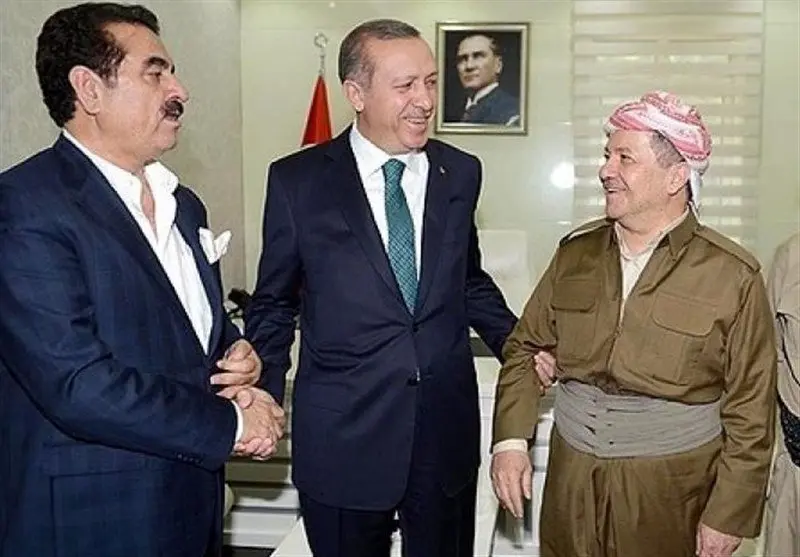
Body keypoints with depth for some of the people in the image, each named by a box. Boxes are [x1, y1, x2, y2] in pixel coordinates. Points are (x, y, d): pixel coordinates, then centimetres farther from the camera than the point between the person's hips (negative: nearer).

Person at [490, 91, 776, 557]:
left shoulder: (733, 277, -10)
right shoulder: (576, 253, 3)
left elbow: (750, 412, -8)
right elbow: (526, 348, 8)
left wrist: (728, 518, -9)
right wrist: (510, 441, -4)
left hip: (671, 493, -3)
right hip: (571, 480, 4)